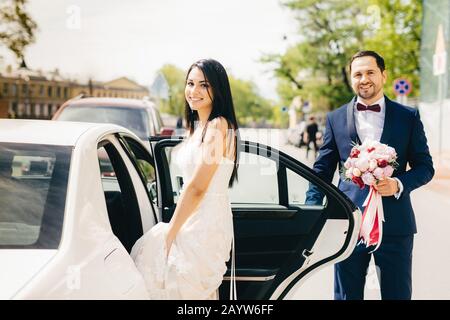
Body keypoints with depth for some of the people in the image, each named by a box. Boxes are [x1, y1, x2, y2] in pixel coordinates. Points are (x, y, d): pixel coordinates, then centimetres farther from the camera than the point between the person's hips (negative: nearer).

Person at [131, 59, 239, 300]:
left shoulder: (218, 126, -16)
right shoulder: (197, 127, 13)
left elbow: (197, 188, -20)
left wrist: (170, 233, -13)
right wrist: (172, 229, 12)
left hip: (206, 225, -9)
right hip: (193, 223, 9)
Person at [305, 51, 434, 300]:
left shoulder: (408, 117, 5)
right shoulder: (335, 119, 6)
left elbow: (425, 166, 7)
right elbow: (322, 171, 6)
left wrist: (399, 184, -13)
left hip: (395, 224, 0)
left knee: (398, 294, 10)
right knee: (347, 295, 10)